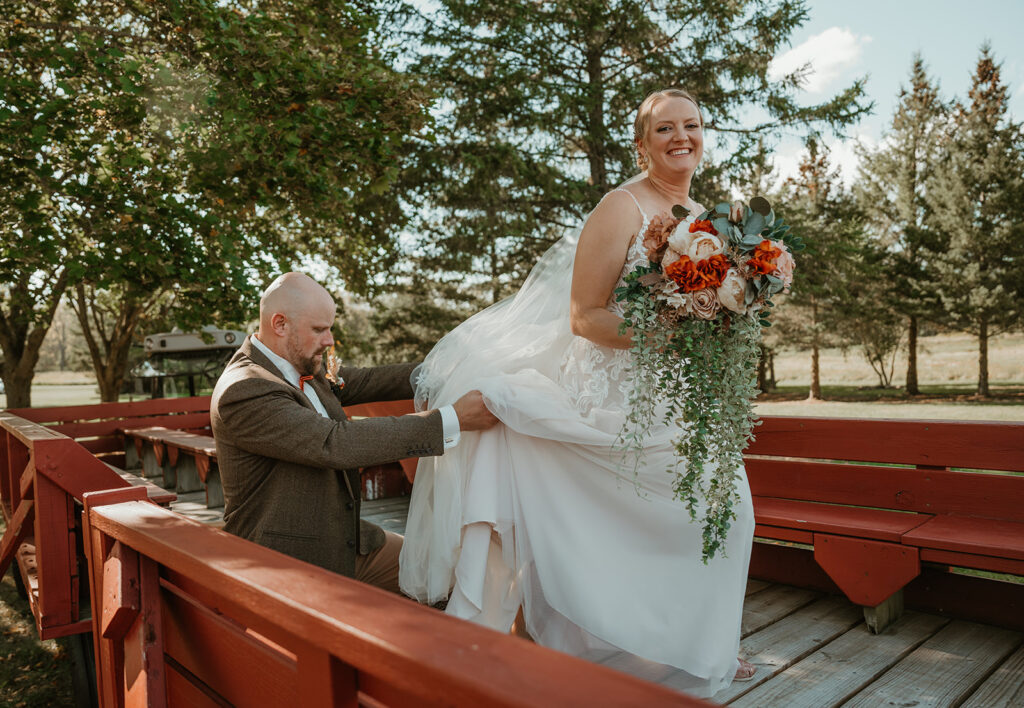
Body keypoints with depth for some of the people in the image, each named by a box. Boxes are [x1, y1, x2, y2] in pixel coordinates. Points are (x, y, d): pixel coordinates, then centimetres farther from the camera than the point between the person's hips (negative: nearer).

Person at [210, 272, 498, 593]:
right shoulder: (243, 392, -25)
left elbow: (365, 381, 12)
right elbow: (338, 444, -33)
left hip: (344, 539, 9)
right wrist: (454, 419, -34)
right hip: (292, 563, -9)